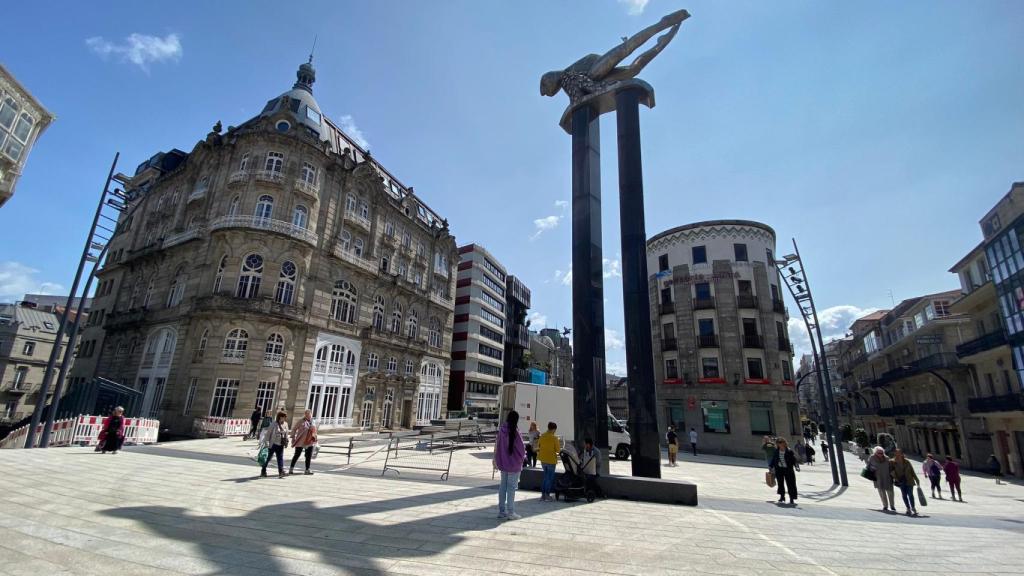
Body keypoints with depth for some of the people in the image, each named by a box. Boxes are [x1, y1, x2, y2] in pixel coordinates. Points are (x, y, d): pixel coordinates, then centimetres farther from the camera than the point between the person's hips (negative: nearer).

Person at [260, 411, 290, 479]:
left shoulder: (285, 424, 4)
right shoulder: (274, 424, -11)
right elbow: (268, 433, -8)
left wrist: (286, 441, 8)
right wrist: (266, 442, -10)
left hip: (281, 445, 4)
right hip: (273, 444, -4)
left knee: (280, 458, -1)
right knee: (268, 458, 7)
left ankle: (281, 472, -5)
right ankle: (263, 471, 25)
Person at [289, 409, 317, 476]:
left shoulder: (313, 422, 8)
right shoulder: (301, 422, -8)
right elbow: (294, 430, -4)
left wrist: (314, 439, 14)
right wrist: (293, 438, -9)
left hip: (310, 443, 5)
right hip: (300, 442, -5)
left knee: (309, 456, 8)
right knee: (297, 455, 4)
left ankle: (307, 469, 18)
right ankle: (291, 469, 18)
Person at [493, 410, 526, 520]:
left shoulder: (501, 430, -1)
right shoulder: (514, 432, -17)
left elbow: (497, 446, 5)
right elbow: (521, 448, -13)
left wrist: (497, 461, 14)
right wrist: (523, 456, 7)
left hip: (503, 463, 5)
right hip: (514, 463, -5)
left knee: (503, 486, 13)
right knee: (511, 487, 3)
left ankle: (501, 511, 20)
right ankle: (510, 512, 9)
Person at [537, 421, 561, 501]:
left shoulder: (541, 436, 0)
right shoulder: (554, 438, -15)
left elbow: (538, 447, 9)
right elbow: (558, 450, -11)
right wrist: (558, 443, 7)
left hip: (543, 460, 5)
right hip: (551, 460, -5)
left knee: (545, 477, 19)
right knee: (550, 478, 7)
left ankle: (543, 494, 19)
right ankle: (547, 496, 8)